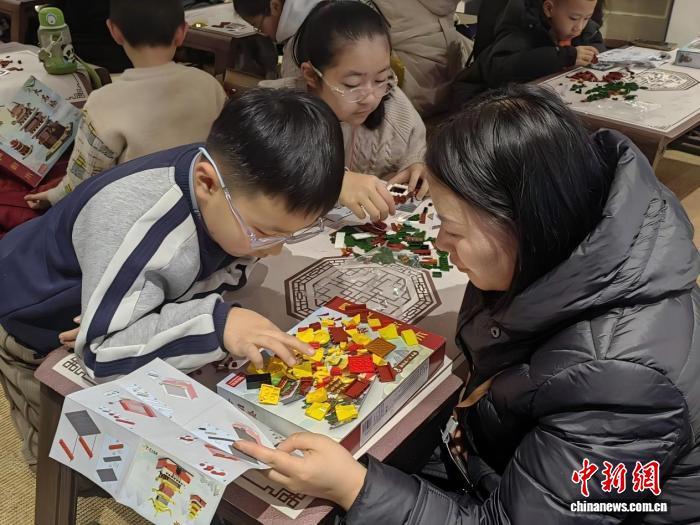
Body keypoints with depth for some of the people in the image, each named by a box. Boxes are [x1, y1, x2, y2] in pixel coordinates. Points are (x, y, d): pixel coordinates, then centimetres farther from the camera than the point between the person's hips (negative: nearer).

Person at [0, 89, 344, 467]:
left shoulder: (246, 191, -27)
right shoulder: (135, 226, -47)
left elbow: (227, 273, -18)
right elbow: (104, 351, -44)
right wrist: (213, 324, -54)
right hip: (36, 322, -4)